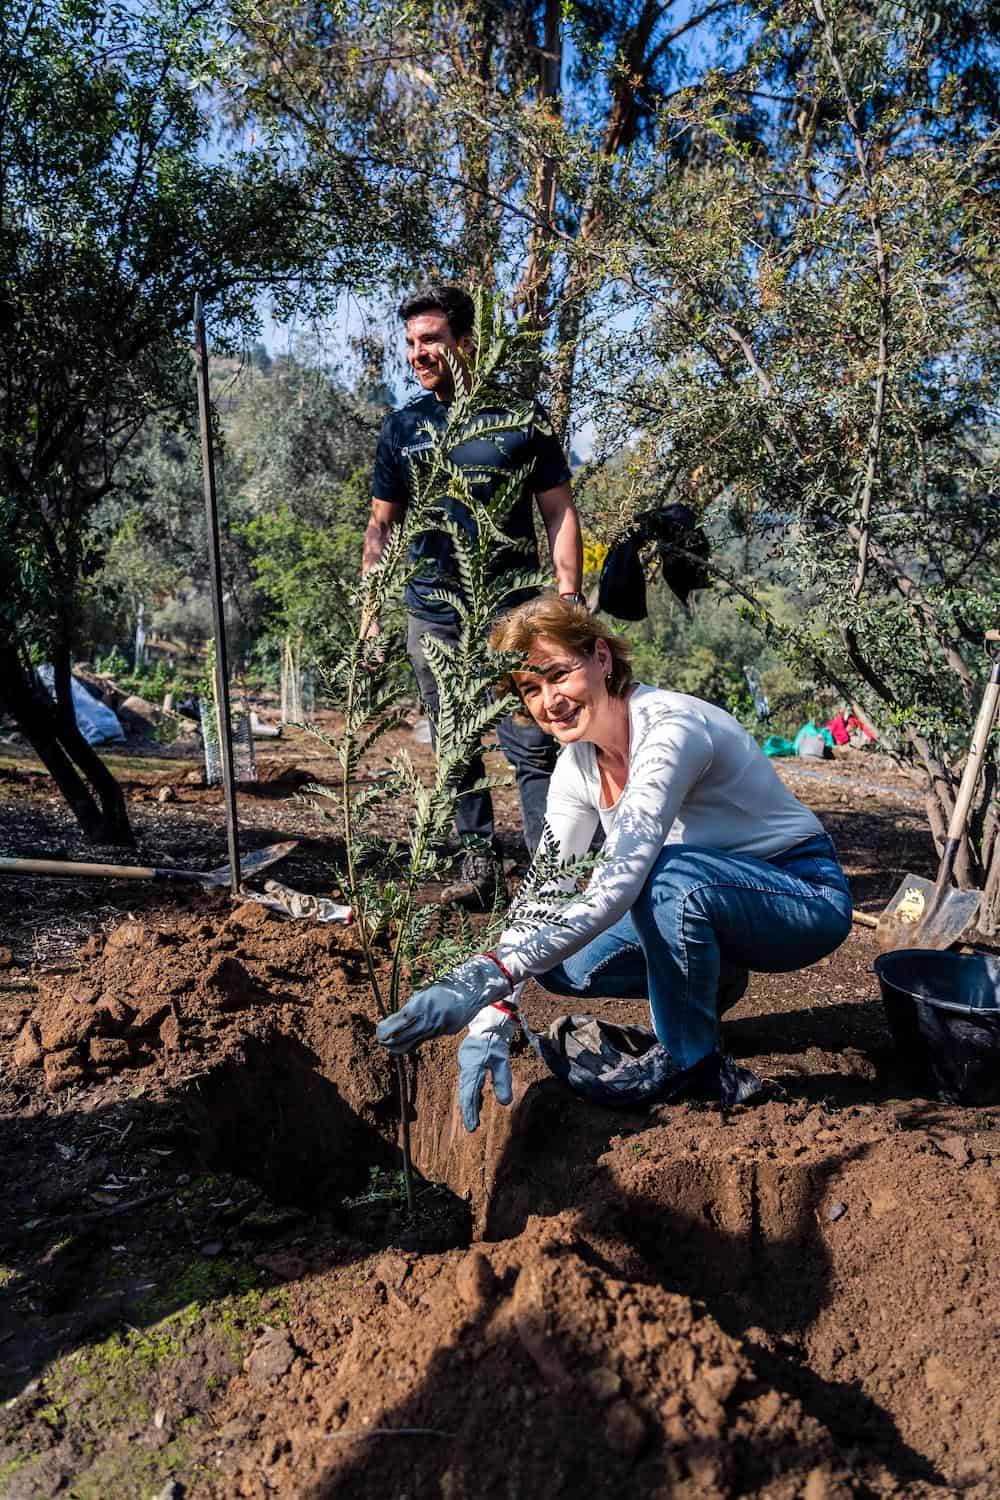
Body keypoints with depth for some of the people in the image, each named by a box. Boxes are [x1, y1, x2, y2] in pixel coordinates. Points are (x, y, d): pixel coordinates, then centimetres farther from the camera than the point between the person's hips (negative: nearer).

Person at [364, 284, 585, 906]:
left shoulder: (521, 417, 2)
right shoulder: (402, 428, 10)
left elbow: (560, 512, 2)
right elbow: (382, 526, 14)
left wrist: (568, 598, -9)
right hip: (432, 615, 3)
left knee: (533, 747, -7)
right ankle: (478, 866, 20)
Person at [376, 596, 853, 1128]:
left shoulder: (670, 730, -30)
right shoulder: (578, 764, -5)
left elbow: (618, 885, -41)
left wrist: (487, 976, -48)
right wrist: (490, 1020, -18)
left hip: (806, 895, -7)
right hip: (699, 904, 7)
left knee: (670, 875, -37)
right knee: (560, 962, -10)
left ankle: (694, 1066, -14)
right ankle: (705, 981, 12)